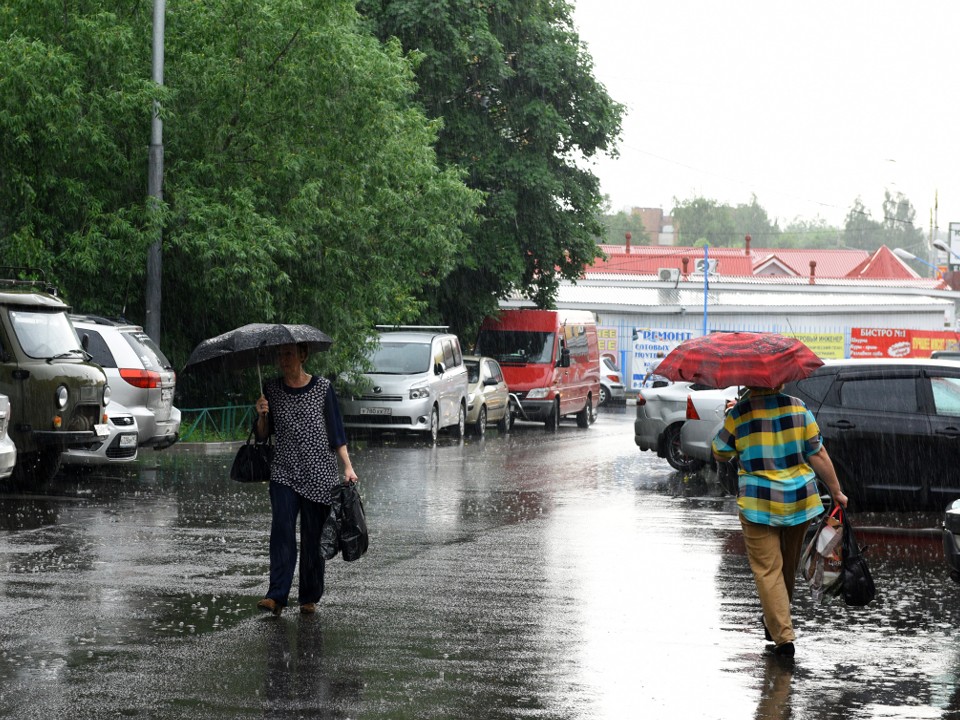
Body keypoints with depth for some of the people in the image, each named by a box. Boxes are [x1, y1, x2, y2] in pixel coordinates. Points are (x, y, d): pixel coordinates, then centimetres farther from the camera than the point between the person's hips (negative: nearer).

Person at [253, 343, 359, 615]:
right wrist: (262, 416, -10)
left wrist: (347, 466, -3)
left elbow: (336, 430, 3)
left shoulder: (322, 388, 0)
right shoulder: (271, 389, 6)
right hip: (284, 472, 1)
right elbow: (262, 435, 10)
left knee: (313, 536, 2)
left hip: (319, 473, -1)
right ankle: (276, 596, -16)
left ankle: (310, 598, 12)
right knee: (282, 530, -13)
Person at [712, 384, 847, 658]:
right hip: (800, 501, 3)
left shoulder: (738, 414, -8)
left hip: (758, 504, -3)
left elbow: (720, 454, 6)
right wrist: (836, 491, 7)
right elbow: (818, 454, -3)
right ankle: (775, 624, 37)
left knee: (768, 569, 1)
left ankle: (783, 635, -8)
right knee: (789, 564, 21)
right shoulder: (798, 407, -4)